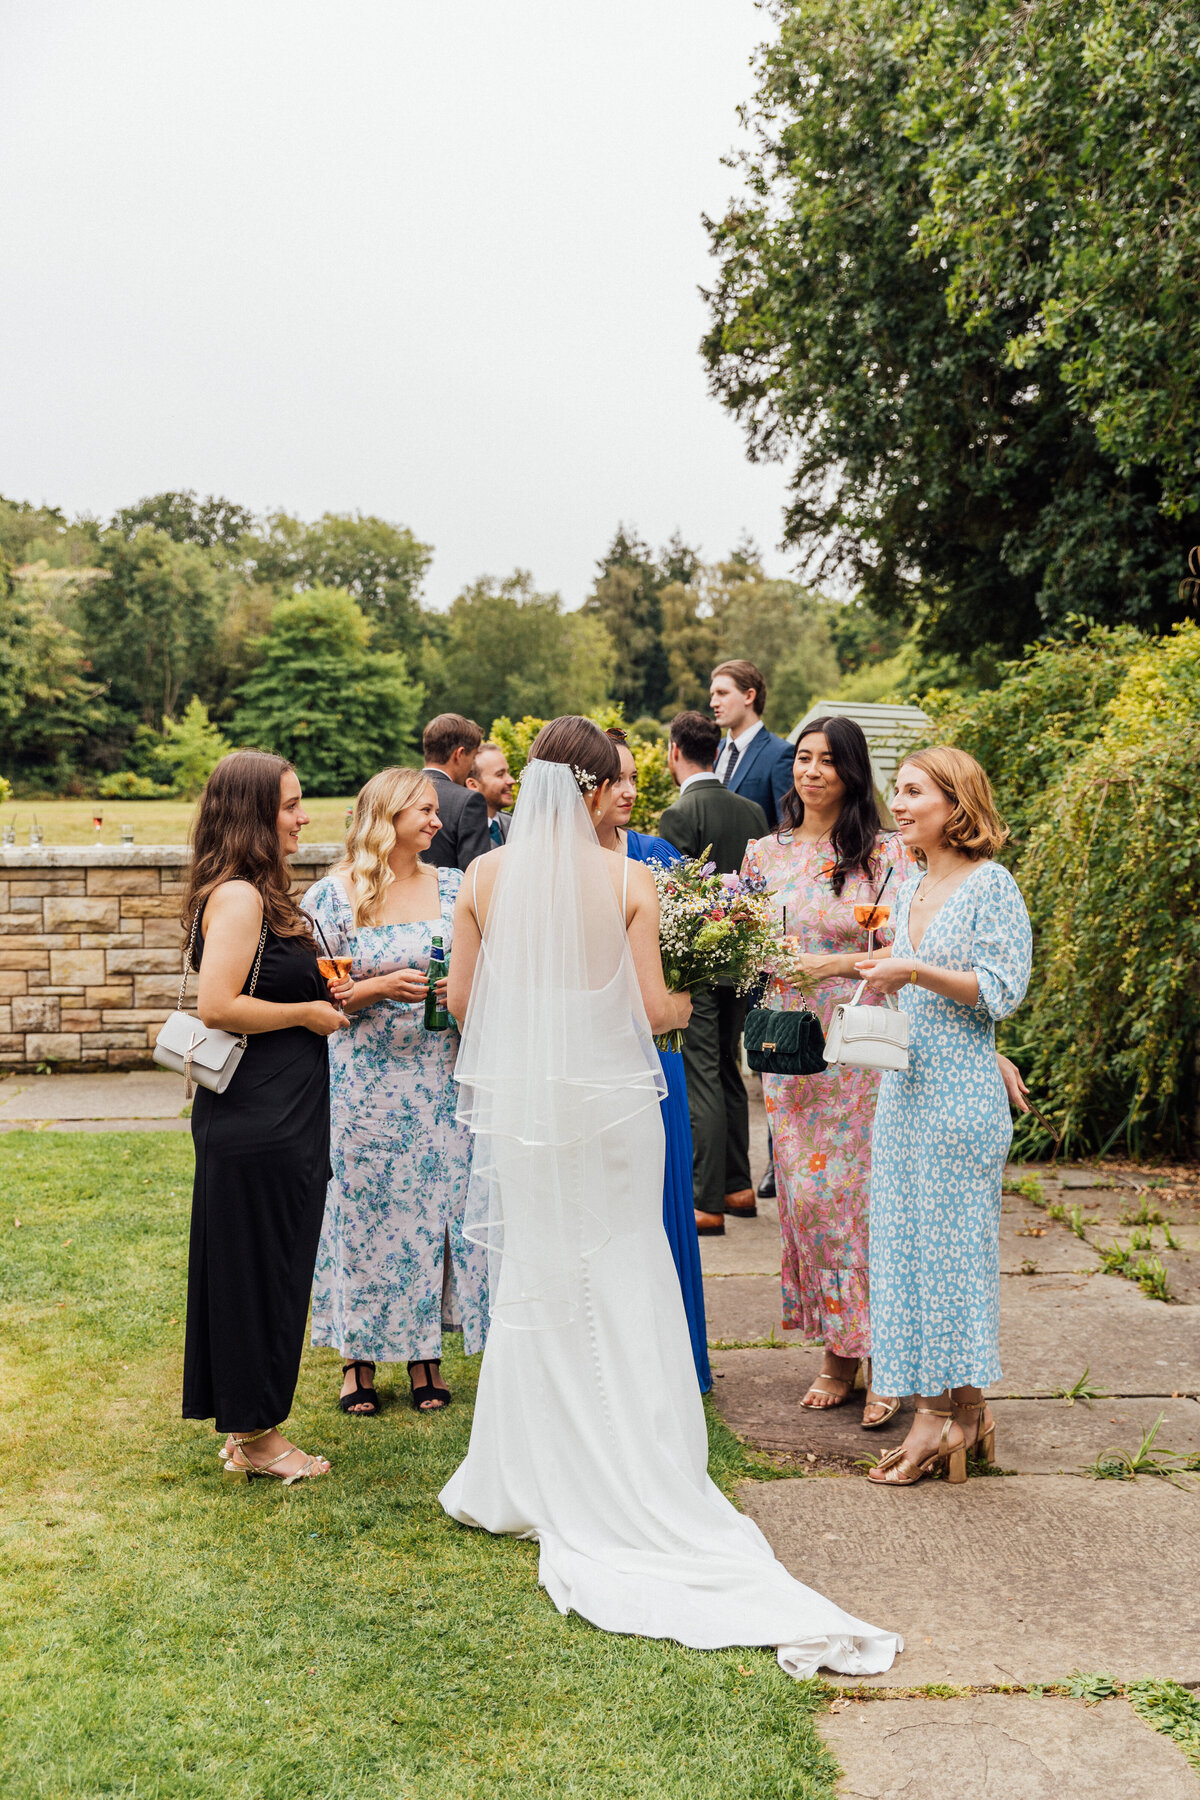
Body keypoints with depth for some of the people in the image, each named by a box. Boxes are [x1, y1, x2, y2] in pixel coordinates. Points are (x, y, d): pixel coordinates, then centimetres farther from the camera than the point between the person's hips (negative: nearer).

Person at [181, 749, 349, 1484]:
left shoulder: (260, 892, 14)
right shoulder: (238, 897, -17)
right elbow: (217, 1005, -25)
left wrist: (325, 995, 8)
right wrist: (308, 1014, -15)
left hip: (275, 1114, 10)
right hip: (260, 1120, -10)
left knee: (266, 1270, 16)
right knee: (260, 1270, 1)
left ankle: (246, 1423, 27)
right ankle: (255, 1435, 13)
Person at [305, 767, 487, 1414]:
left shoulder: (454, 887, 8)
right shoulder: (333, 895, -3)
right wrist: (381, 987, -17)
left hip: (442, 1080, 3)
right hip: (366, 1082, -3)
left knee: (436, 1207, 4)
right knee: (367, 1210, 2)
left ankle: (424, 1353, 17)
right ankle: (359, 1356, 16)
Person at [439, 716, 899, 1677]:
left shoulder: (486, 875, -4)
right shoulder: (628, 880, -11)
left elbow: (461, 999, 1)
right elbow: (654, 1007, -10)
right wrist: (703, 1000, 11)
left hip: (521, 1101, 2)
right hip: (610, 1101, -2)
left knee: (531, 1280, 14)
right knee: (619, 1283, 9)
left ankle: (527, 1481, 23)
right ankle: (630, 1481, 16)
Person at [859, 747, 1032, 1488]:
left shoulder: (991, 884, -9)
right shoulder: (910, 889, 13)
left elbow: (1002, 990, -14)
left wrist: (914, 973, -19)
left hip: (961, 1094, -7)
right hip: (906, 1087, 7)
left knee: (951, 1242, -1)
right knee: (907, 1243, 7)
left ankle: (957, 1413, 11)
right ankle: (939, 1412, 16)